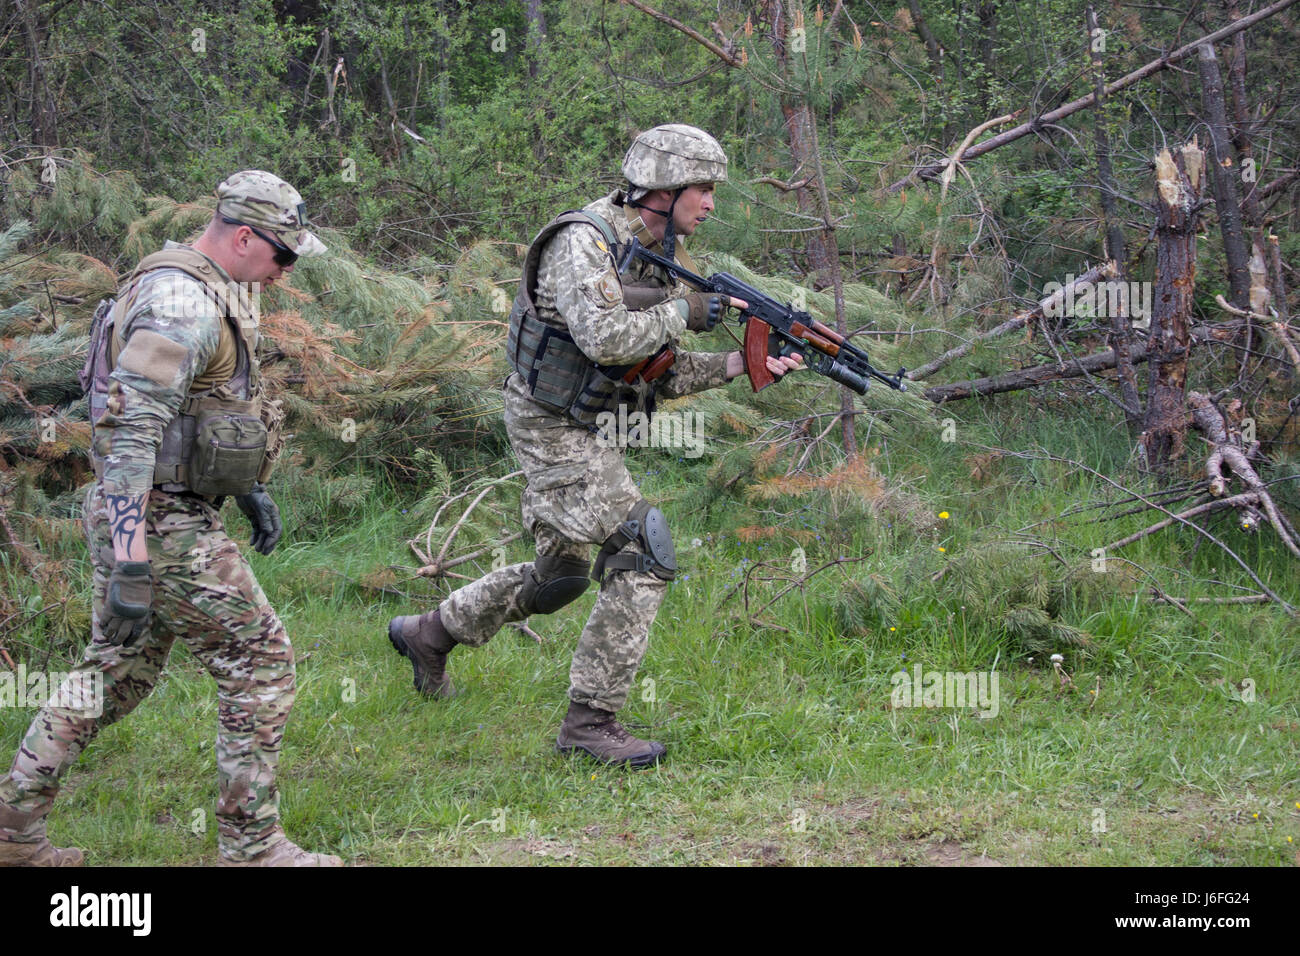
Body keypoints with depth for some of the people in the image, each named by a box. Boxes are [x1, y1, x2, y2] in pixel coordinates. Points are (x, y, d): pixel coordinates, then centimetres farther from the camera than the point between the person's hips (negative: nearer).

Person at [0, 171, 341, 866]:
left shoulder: (208, 291, 12)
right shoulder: (182, 303, -22)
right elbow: (128, 432, -28)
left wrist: (250, 488, 29)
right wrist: (131, 569, -30)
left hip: (135, 516, 10)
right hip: (161, 528, -10)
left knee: (117, 672, 18)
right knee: (261, 661, -2)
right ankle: (251, 846, 4)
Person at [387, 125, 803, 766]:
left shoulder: (661, 257, 9)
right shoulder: (584, 242, -18)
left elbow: (663, 376, 11)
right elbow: (605, 338, -32)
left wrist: (738, 365, -3)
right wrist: (685, 313, -21)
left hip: (589, 431, 10)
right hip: (551, 427, -10)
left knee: (562, 573, 20)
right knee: (641, 557, -15)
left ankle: (430, 633, 37)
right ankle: (591, 721, -10)